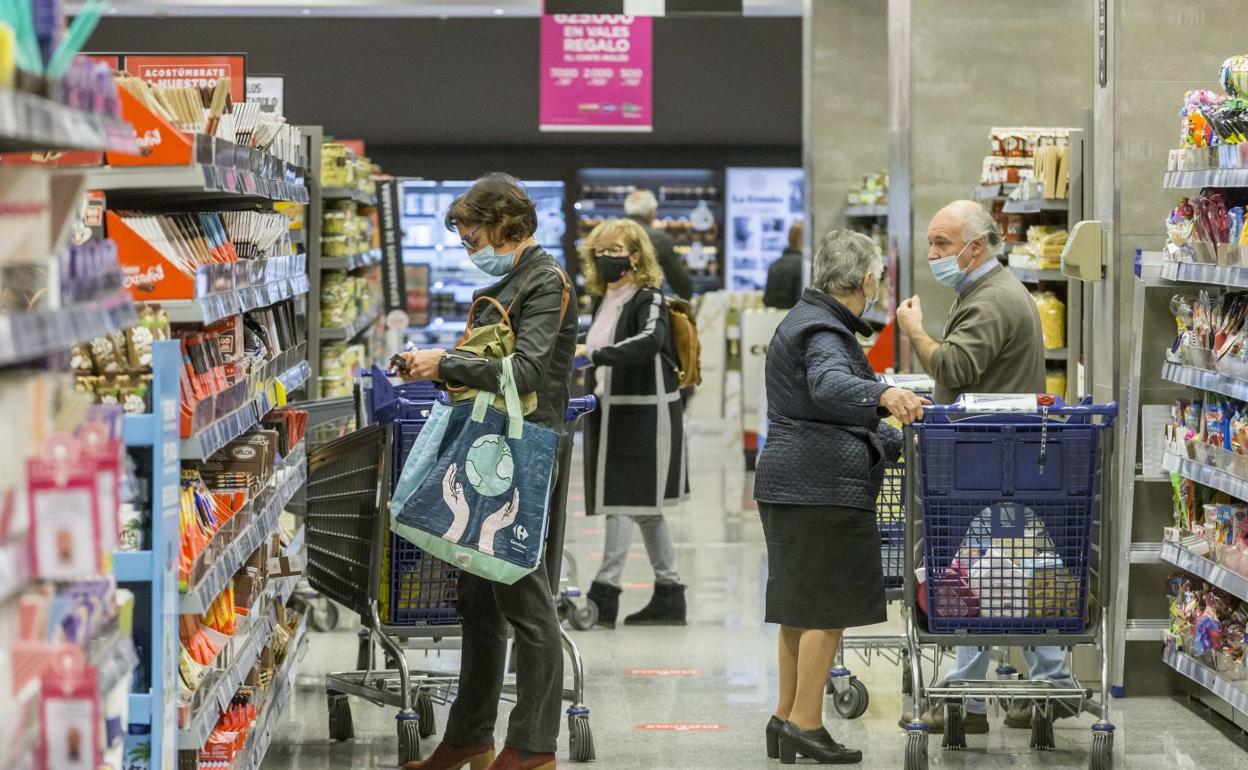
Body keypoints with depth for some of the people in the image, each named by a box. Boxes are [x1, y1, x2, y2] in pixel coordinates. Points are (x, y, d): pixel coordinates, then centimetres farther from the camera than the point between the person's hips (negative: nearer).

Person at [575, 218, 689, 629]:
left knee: (623, 500, -11)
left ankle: (605, 593, -12)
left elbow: (649, 341, -32)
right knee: (644, 507, 12)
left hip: (645, 414, -9)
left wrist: (593, 354, -38)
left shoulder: (649, 300, -12)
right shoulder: (602, 302, 12)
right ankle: (669, 596, 18)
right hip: (611, 412, 9)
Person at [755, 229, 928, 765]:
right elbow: (830, 385, -37)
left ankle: (787, 719, 18)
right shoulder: (823, 332, -13)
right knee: (829, 607, -6)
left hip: (791, 484, 10)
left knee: (802, 608, 13)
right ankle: (804, 724, -5)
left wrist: (898, 442, 31)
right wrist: (884, 394, -54)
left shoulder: (813, 321, 20)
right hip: (823, 489, -10)